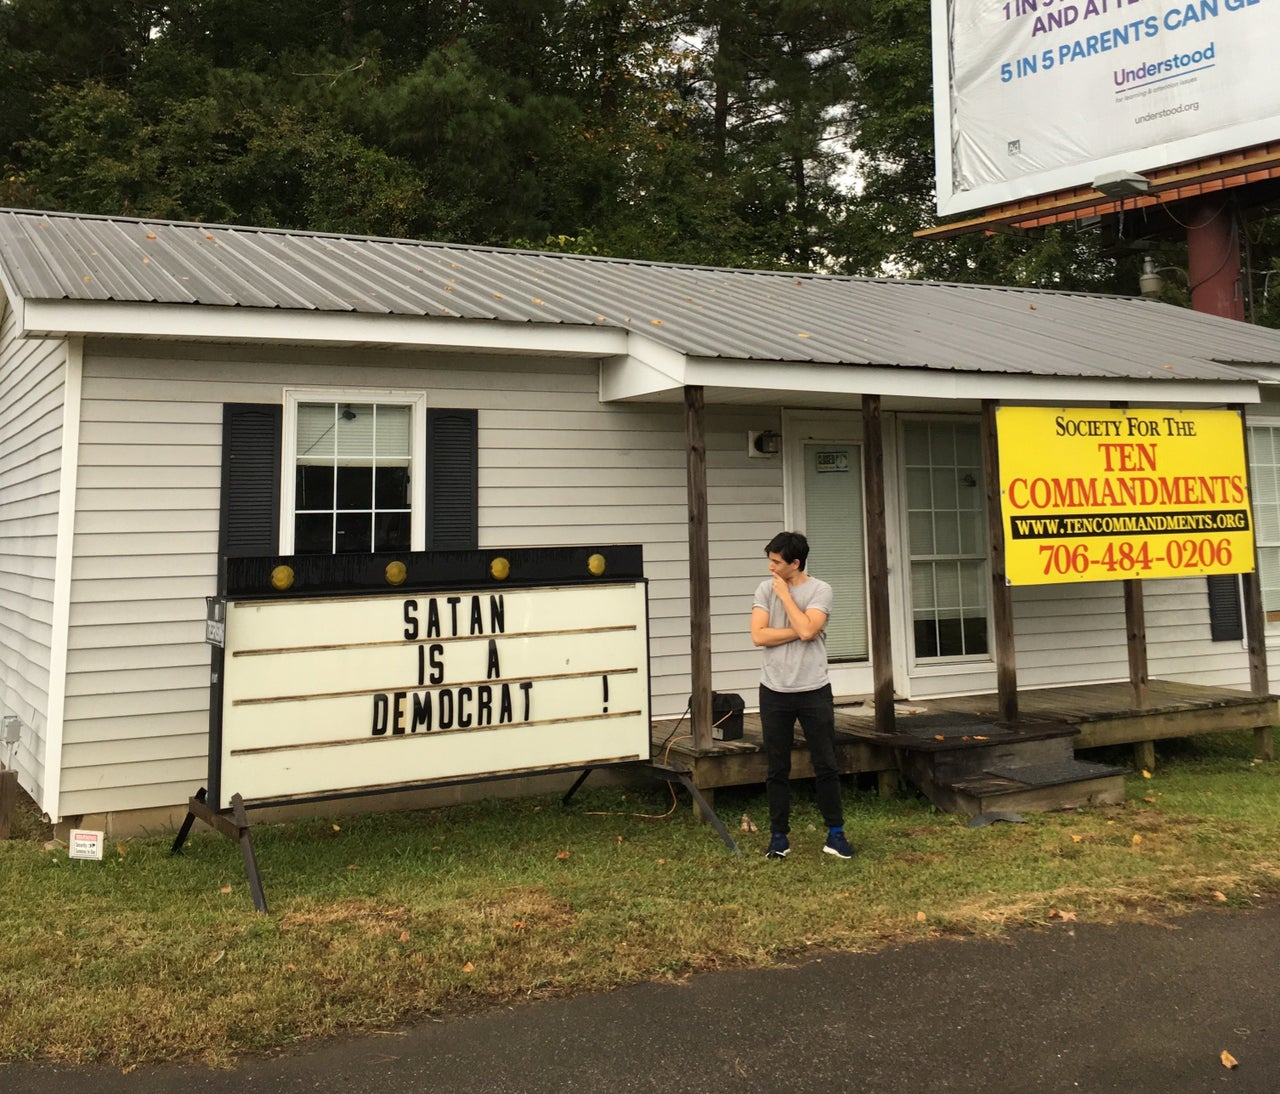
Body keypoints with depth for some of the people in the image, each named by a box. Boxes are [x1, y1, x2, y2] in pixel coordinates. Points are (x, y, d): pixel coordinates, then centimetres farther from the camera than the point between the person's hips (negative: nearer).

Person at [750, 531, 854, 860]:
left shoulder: (820, 590, -5)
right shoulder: (766, 589, 2)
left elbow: (807, 630, -20)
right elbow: (758, 636, -9)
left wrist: (784, 594, -12)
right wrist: (800, 631, -12)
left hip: (814, 691, -2)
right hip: (775, 693, 2)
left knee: (826, 765, 5)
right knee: (777, 770, 8)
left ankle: (835, 833, 17)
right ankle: (778, 835, 19)